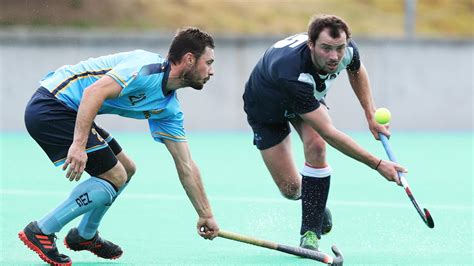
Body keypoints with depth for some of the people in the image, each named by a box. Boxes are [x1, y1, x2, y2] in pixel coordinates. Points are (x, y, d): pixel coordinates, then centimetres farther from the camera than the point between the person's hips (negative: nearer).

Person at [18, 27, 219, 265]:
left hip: (67, 111, 10)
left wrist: (205, 215, 17)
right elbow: (93, 92, -28)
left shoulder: (169, 109, 10)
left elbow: (186, 167, 16)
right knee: (115, 176, -10)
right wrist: (79, 144, -33)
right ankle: (41, 232, -5)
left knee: (126, 168, 18)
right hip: (49, 105, -10)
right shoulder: (147, 67, -18)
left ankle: (85, 236, 33)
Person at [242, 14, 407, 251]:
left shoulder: (347, 49, -29)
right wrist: (378, 165, -45)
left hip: (308, 97, 4)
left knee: (316, 147, -26)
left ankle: (311, 232, -15)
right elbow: (329, 133, -45)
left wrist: (371, 114, -6)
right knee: (290, 189, -9)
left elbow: (357, 71, 1)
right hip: (266, 108, -4)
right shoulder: (293, 74, -48)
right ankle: (318, 208, 29)